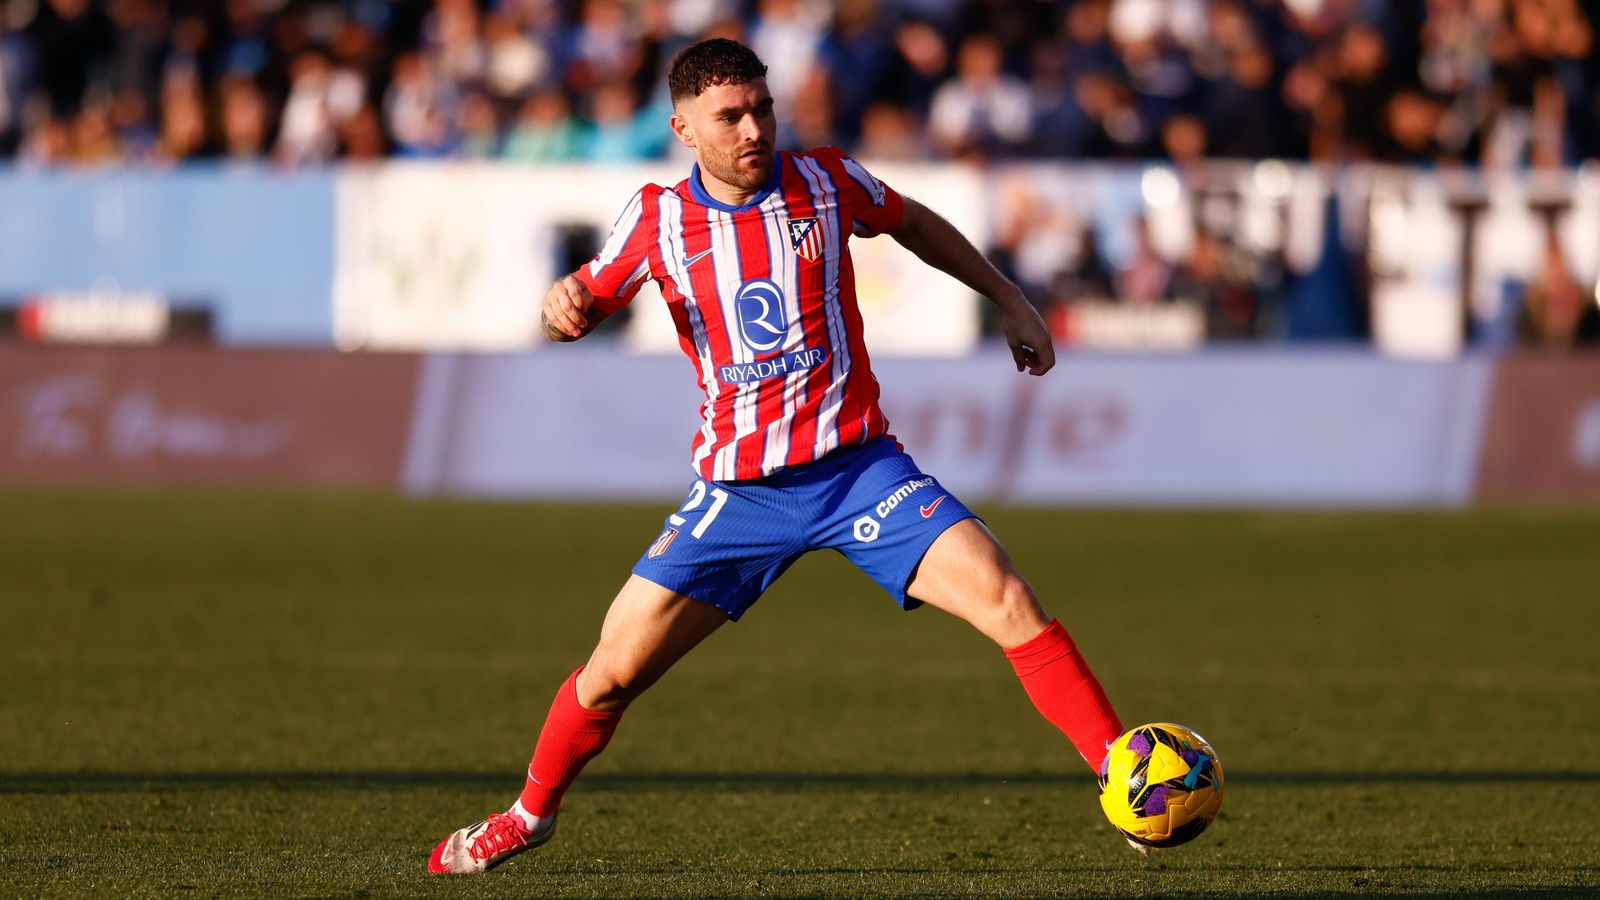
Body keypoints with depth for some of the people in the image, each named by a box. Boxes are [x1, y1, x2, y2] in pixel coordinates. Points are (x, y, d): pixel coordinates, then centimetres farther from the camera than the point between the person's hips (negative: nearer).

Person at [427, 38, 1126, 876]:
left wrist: (1009, 298, 21)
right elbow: (583, 306, 10)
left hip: (858, 465, -1)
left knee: (1009, 602, -20)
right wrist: (561, 308, -15)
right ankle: (530, 813, 27)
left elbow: (914, 224, 19)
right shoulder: (658, 218, -1)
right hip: (739, 490, 1)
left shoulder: (823, 181, -2)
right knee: (613, 671, -1)